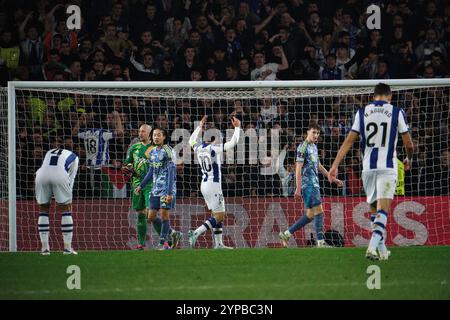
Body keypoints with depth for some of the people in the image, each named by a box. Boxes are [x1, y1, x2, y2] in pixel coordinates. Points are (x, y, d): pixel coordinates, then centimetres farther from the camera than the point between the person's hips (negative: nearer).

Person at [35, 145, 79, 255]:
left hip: (42, 176, 3)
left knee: (43, 209, 18)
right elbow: (71, 178, 21)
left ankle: (45, 247, 14)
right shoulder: (73, 157, 29)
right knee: (66, 209, 13)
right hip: (60, 175, -3)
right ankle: (67, 247, 11)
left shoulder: (49, 153, 38)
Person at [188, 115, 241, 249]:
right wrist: (237, 127, -2)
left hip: (204, 184, 8)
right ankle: (196, 233, -17)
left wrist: (199, 127, 33)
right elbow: (233, 143, -14)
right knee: (219, 215, -4)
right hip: (213, 185, -8)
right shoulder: (215, 148, -15)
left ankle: (219, 243, 12)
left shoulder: (198, 148, 4)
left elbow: (191, 140, 28)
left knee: (216, 214, 14)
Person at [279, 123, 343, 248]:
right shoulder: (303, 147, -10)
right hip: (308, 184, -9)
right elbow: (298, 169, -14)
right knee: (319, 211, -11)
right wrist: (298, 188, -18)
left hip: (314, 184, 9)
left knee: (310, 215, 9)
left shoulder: (314, 146, 18)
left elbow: (319, 166, 28)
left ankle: (286, 234, 15)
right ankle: (321, 243, -9)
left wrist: (333, 179, 28)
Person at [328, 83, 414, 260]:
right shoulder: (397, 112, 0)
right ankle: (372, 247, -26)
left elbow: (349, 141, 2)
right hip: (388, 166, -3)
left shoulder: (362, 112, 6)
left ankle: (382, 249, 22)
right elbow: (409, 144, 3)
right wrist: (409, 159, 24)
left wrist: (335, 165, 3)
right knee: (382, 210, -9)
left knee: (374, 209, 16)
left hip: (367, 167, 3)